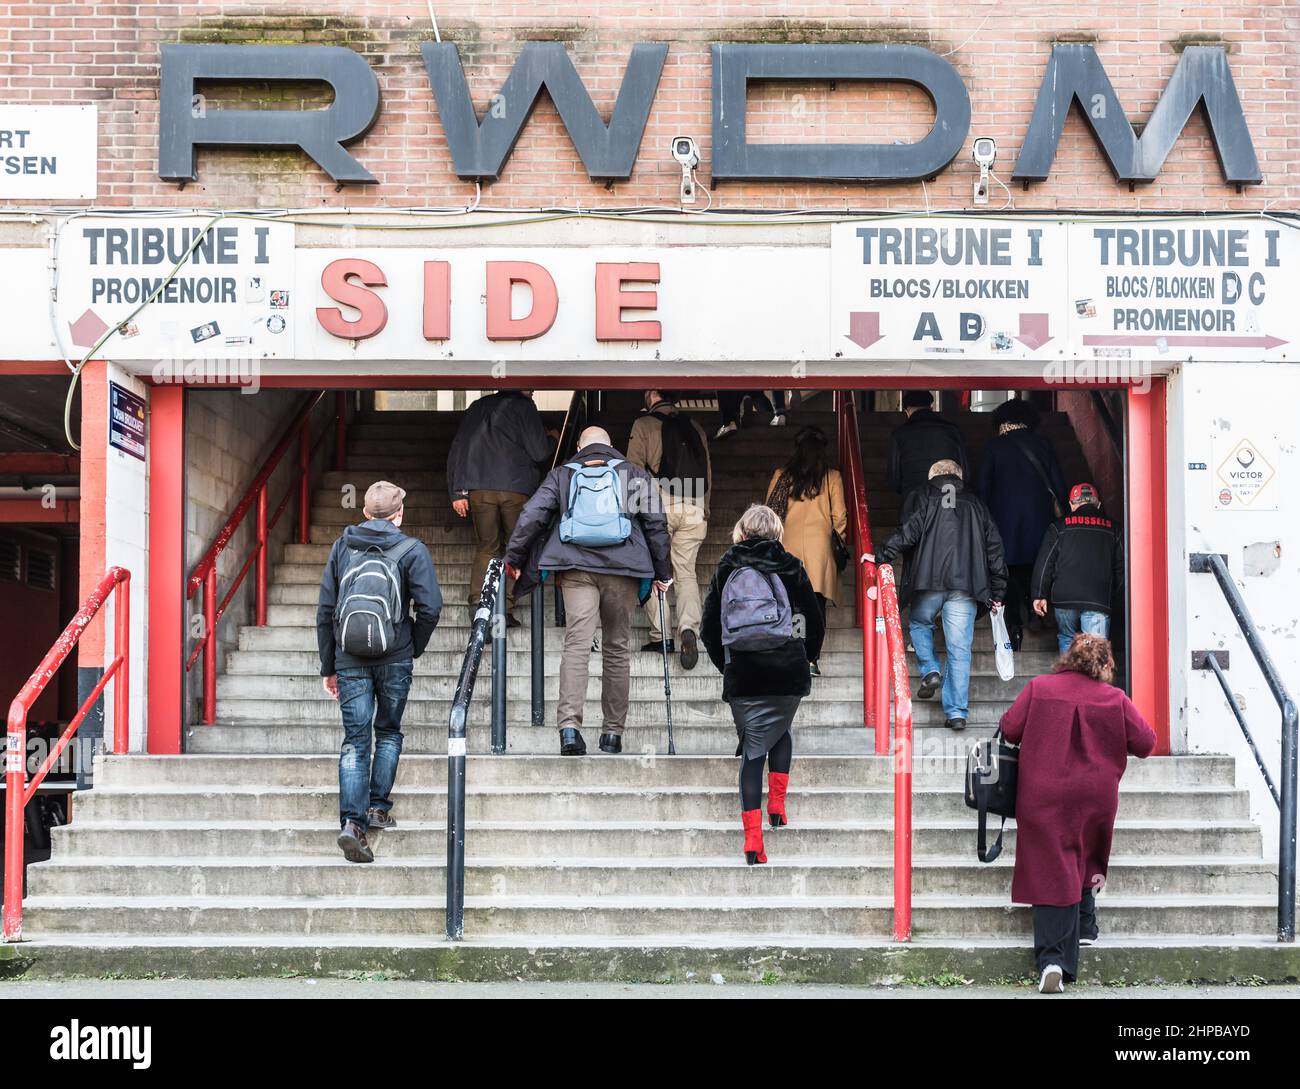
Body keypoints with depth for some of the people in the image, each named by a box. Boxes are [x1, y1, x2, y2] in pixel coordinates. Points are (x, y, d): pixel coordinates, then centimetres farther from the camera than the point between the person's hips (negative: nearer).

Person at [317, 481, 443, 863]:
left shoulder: (342, 546, 7)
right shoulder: (411, 550, -1)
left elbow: (325, 609, 7)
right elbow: (430, 607, -8)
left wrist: (328, 666, 12)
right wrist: (414, 649, 9)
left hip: (349, 659, 2)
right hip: (394, 659, -1)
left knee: (355, 740, 1)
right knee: (389, 732, 18)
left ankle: (352, 821, -12)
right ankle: (378, 807, 17)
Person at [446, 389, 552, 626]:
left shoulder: (476, 407, 18)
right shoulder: (523, 405, 3)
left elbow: (456, 452, 13)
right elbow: (540, 453, -3)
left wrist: (457, 492, 11)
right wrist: (550, 440, 19)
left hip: (478, 489, 4)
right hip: (516, 489, -4)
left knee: (486, 547, 12)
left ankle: (477, 601, -7)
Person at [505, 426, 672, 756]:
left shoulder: (561, 474, 14)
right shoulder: (635, 475, 14)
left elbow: (532, 514, 5)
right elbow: (656, 524, 11)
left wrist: (513, 558, 10)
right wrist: (663, 573, 16)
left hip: (576, 568, 0)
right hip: (623, 569, 1)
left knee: (576, 643, -9)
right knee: (616, 648, 9)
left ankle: (569, 725, -25)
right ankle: (613, 732, 11)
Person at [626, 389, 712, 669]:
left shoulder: (644, 425, 4)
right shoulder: (696, 428, 17)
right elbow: (707, 476, 18)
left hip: (659, 504, -3)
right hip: (694, 508, 4)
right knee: (686, 572, 7)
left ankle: (660, 636, 3)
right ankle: (689, 628, -15)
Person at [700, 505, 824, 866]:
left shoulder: (727, 569, 5)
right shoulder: (792, 568, 4)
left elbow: (709, 627, 6)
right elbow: (816, 623, 8)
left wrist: (725, 663, 19)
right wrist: (804, 659, 24)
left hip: (743, 676, 0)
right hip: (788, 674, 0)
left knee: (753, 747, 4)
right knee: (780, 732, 26)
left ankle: (753, 836, -6)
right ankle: (777, 804, 11)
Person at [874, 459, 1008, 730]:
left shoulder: (928, 499, 8)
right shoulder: (977, 505, 19)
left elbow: (909, 532, -5)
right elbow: (994, 548, 17)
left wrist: (881, 557, 0)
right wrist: (997, 593, 19)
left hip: (931, 583, -2)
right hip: (966, 587, 2)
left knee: (919, 623, 25)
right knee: (959, 649, 0)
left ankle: (930, 670, 3)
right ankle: (957, 712, -4)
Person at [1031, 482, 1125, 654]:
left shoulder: (1059, 526, 6)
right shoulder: (1112, 529, 12)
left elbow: (1044, 563, 3)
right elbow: (1120, 568, 15)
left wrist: (1039, 595, 6)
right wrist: (1112, 594, 25)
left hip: (1064, 599, 0)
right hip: (1099, 600, 0)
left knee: (1066, 639, 20)